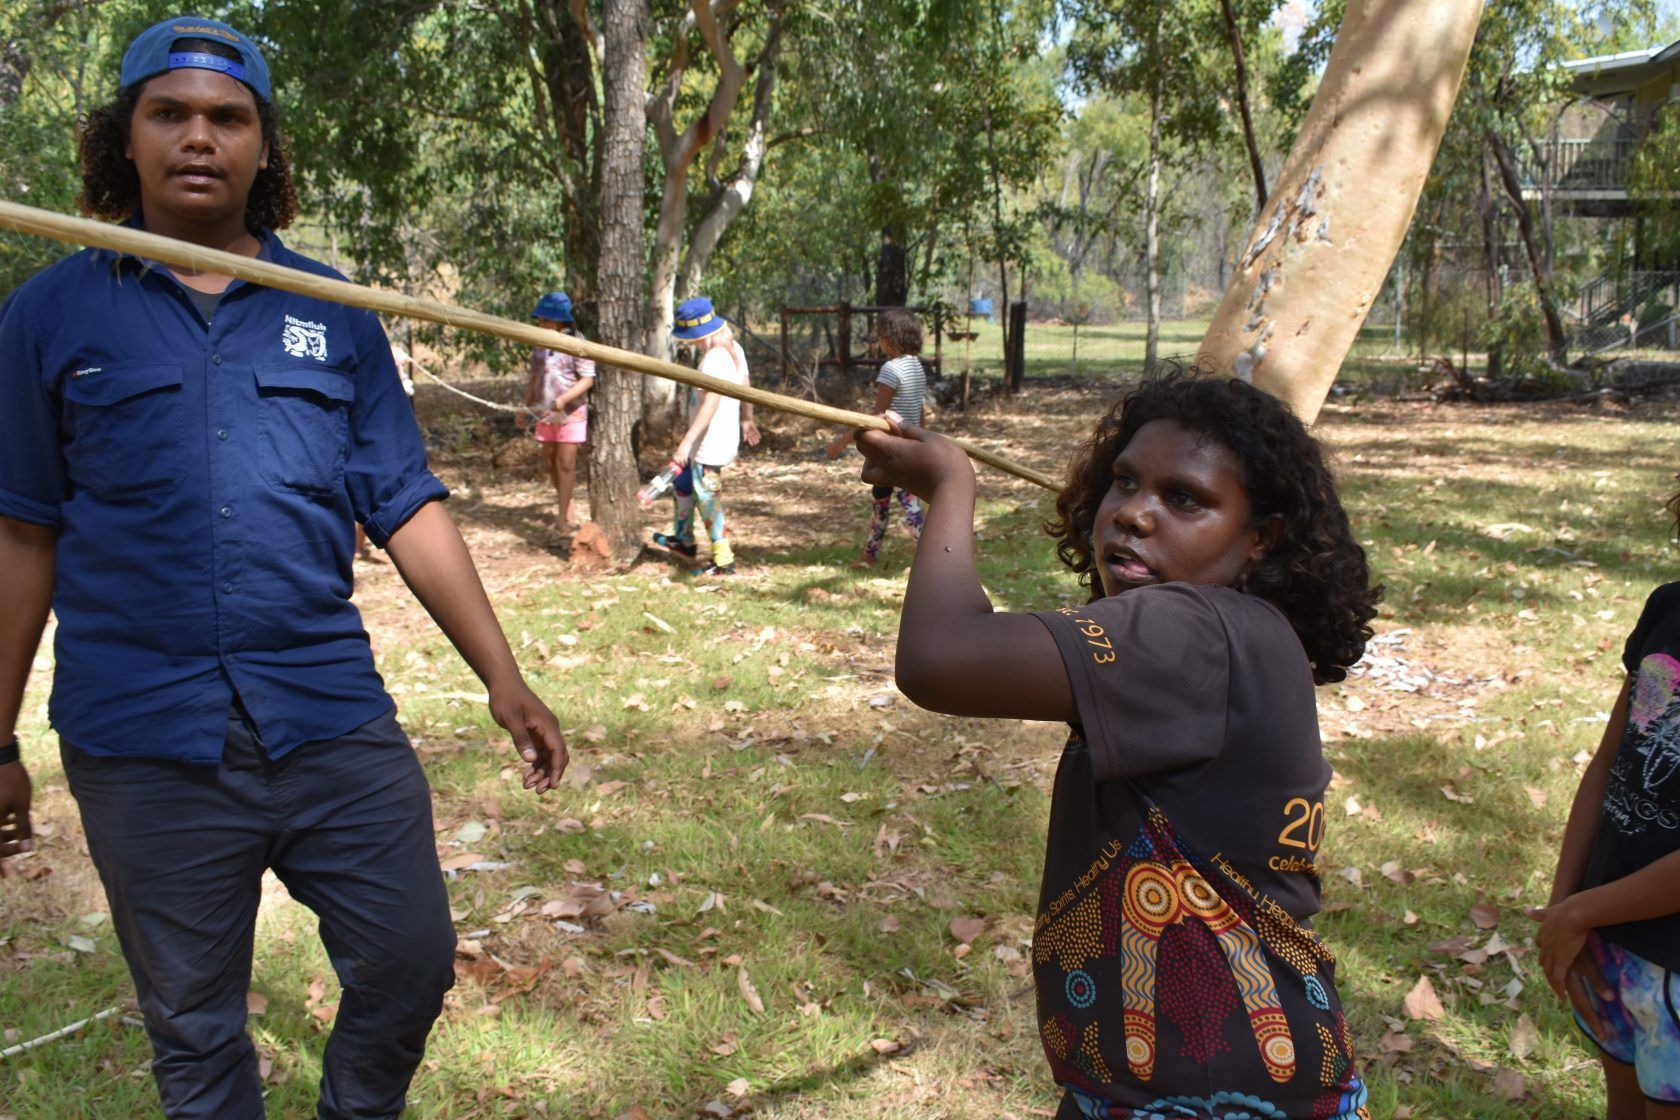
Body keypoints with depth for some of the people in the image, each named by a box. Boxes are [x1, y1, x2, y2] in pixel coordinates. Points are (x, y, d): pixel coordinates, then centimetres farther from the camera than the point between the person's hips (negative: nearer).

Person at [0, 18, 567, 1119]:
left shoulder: (333, 314, 6)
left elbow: (406, 507, 6)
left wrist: (504, 679, 1)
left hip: (335, 724, 2)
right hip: (144, 747, -1)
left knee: (412, 966, 7)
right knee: (195, 1029, 12)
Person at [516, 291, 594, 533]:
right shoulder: (540, 346, 7)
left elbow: (588, 379, -16)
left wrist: (564, 398, -27)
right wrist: (525, 407, 14)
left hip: (571, 413, -7)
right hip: (545, 414, 7)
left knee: (566, 463, -5)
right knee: (551, 461, 12)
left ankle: (563, 515, -1)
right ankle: (566, 506, 27)